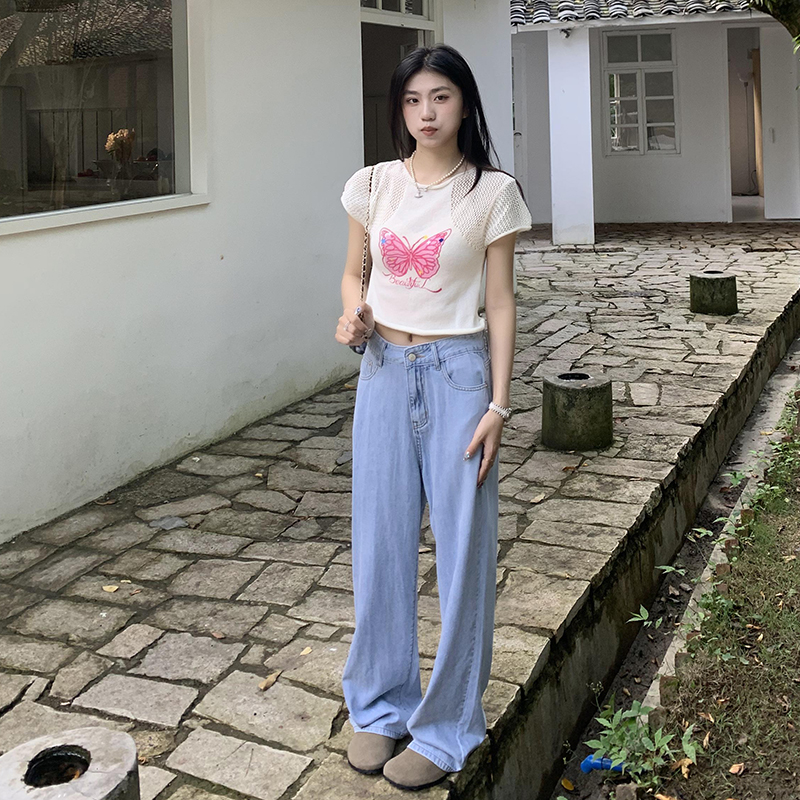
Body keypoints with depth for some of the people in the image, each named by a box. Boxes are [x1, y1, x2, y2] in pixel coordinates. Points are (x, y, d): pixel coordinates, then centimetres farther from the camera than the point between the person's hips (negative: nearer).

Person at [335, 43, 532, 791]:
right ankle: (379, 706, 27)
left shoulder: (492, 192, -5)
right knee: (380, 540, 9)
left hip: (457, 372, -3)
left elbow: (500, 303, -4)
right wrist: (353, 314, -8)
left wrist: (497, 403, -9)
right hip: (384, 370, 3)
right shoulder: (374, 185, 4)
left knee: (462, 546, 2)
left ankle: (447, 728, 17)